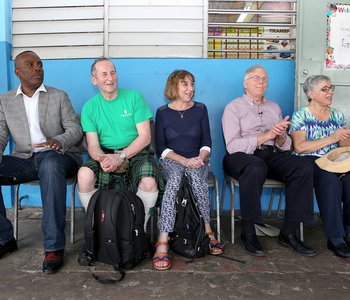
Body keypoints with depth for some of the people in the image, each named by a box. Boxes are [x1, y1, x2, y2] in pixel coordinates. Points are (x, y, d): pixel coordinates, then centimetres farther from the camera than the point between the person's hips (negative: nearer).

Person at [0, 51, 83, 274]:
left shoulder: (59, 96, 10)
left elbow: (75, 129, 1)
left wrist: (59, 141, -23)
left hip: (56, 156, -3)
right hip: (23, 160, 4)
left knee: (50, 165, -39)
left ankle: (54, 246, -35)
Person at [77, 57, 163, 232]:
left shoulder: (134, 97, 3)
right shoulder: (90, 107, 8)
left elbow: (145, 136, -4)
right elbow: (92, 145, 1)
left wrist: (121, 156, -18)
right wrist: (102, 159, -23)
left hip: (135, 154, -1)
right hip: (105, 156, 2)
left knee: (149, 182, -32)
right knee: (84, 175, -29)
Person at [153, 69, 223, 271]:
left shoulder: (200, 109, 8)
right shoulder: (163, 112, 4)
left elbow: (207, 141, 7)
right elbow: (161, 147, -1)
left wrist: (201, 157, -14)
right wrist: (184, 160, -14)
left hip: (197, 161, 1)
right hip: (171, 161, -1)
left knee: (196, 175, -34)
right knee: (175, 177, -35)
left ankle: (207, 230, -22)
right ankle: (163, 241, -38)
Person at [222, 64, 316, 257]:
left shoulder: (274, 107, 22)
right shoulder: (234, 108, 6)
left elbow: (284, 147, 15)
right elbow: (232, 146, -9)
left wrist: (281, 136, -9)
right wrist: (265, 136, -15)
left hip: (271, 155, 5)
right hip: (241, 156, -5)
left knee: (304, 168, -23)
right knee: (256, 168, -39)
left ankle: (288, 233, -17)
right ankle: (248, 233, -26)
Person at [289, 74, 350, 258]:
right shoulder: (300, 116, 3)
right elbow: (299, 147, -12)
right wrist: (331, 139, -14)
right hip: (309, 162, -4)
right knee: (330, 180, -35)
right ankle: (335, 238, -28)